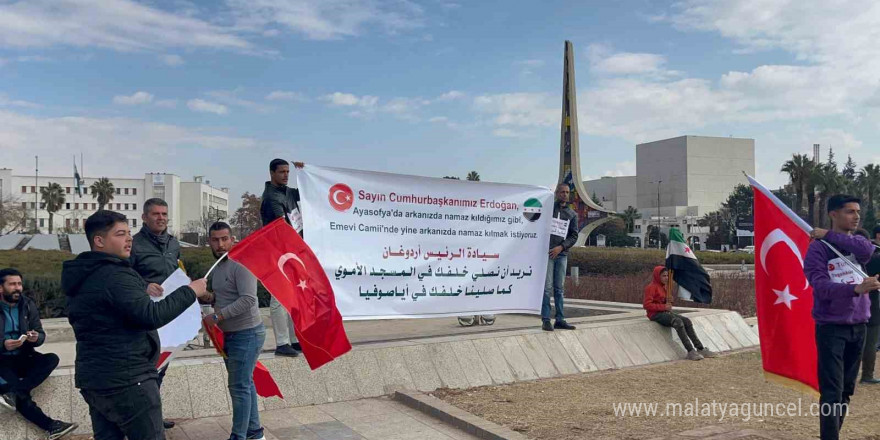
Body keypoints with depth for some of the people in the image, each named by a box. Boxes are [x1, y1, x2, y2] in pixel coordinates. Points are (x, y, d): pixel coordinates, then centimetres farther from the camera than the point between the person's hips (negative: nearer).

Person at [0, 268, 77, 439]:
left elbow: (41, 335, 6)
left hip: (24, 357, 4)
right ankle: (51, 425, -26)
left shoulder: (28, 304, 3)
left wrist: (36, 338, -18)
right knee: (22, 397, -29)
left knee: (52, 359, -25)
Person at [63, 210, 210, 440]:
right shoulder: (114, 275, -18)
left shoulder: (84, 277, 14)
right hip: (126, 380, -10)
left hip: (93, 378, 10)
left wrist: (143, 290, 22)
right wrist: (190, 291, -17)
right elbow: (152, 316, -26)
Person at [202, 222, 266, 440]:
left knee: (239, 387, -4)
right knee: (245, 384, 17)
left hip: (247, 334, -9)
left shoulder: (240, 264, -17)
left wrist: (217, 317, -24)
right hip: (230, 334, 9)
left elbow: (248, 300, -26)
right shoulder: (217, 267, 12)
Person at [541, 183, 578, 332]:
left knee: (560, 288, 7)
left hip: (562, 254, 3)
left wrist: (561, 247, -7)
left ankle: (560, 319, 11)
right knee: (547, 287, -6)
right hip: (547, 252, -3)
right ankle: (546, 320, -3)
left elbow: (574, 236, 8)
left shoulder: (572, 214, 13)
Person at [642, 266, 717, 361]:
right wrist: (663, 307, -19)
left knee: (687, 321, -11)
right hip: (656, 314, -9)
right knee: (678, 322, -30)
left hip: (665, 311, 9)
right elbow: (646, 304, -19)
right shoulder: (651, 287, -10)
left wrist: (668, 305, 2)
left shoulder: (664, 286, 17)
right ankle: (690, 352, -31)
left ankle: (700, 349, -12)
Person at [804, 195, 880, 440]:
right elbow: (821, 286, -19)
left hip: (858, 327, 6)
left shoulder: (856, 243, 10)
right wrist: (855, 289, -33)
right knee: (832, 392, -7)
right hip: (831, 328, -6)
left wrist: (830, 236, -11)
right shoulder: (818, 248, -8)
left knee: (847, 390, 13)